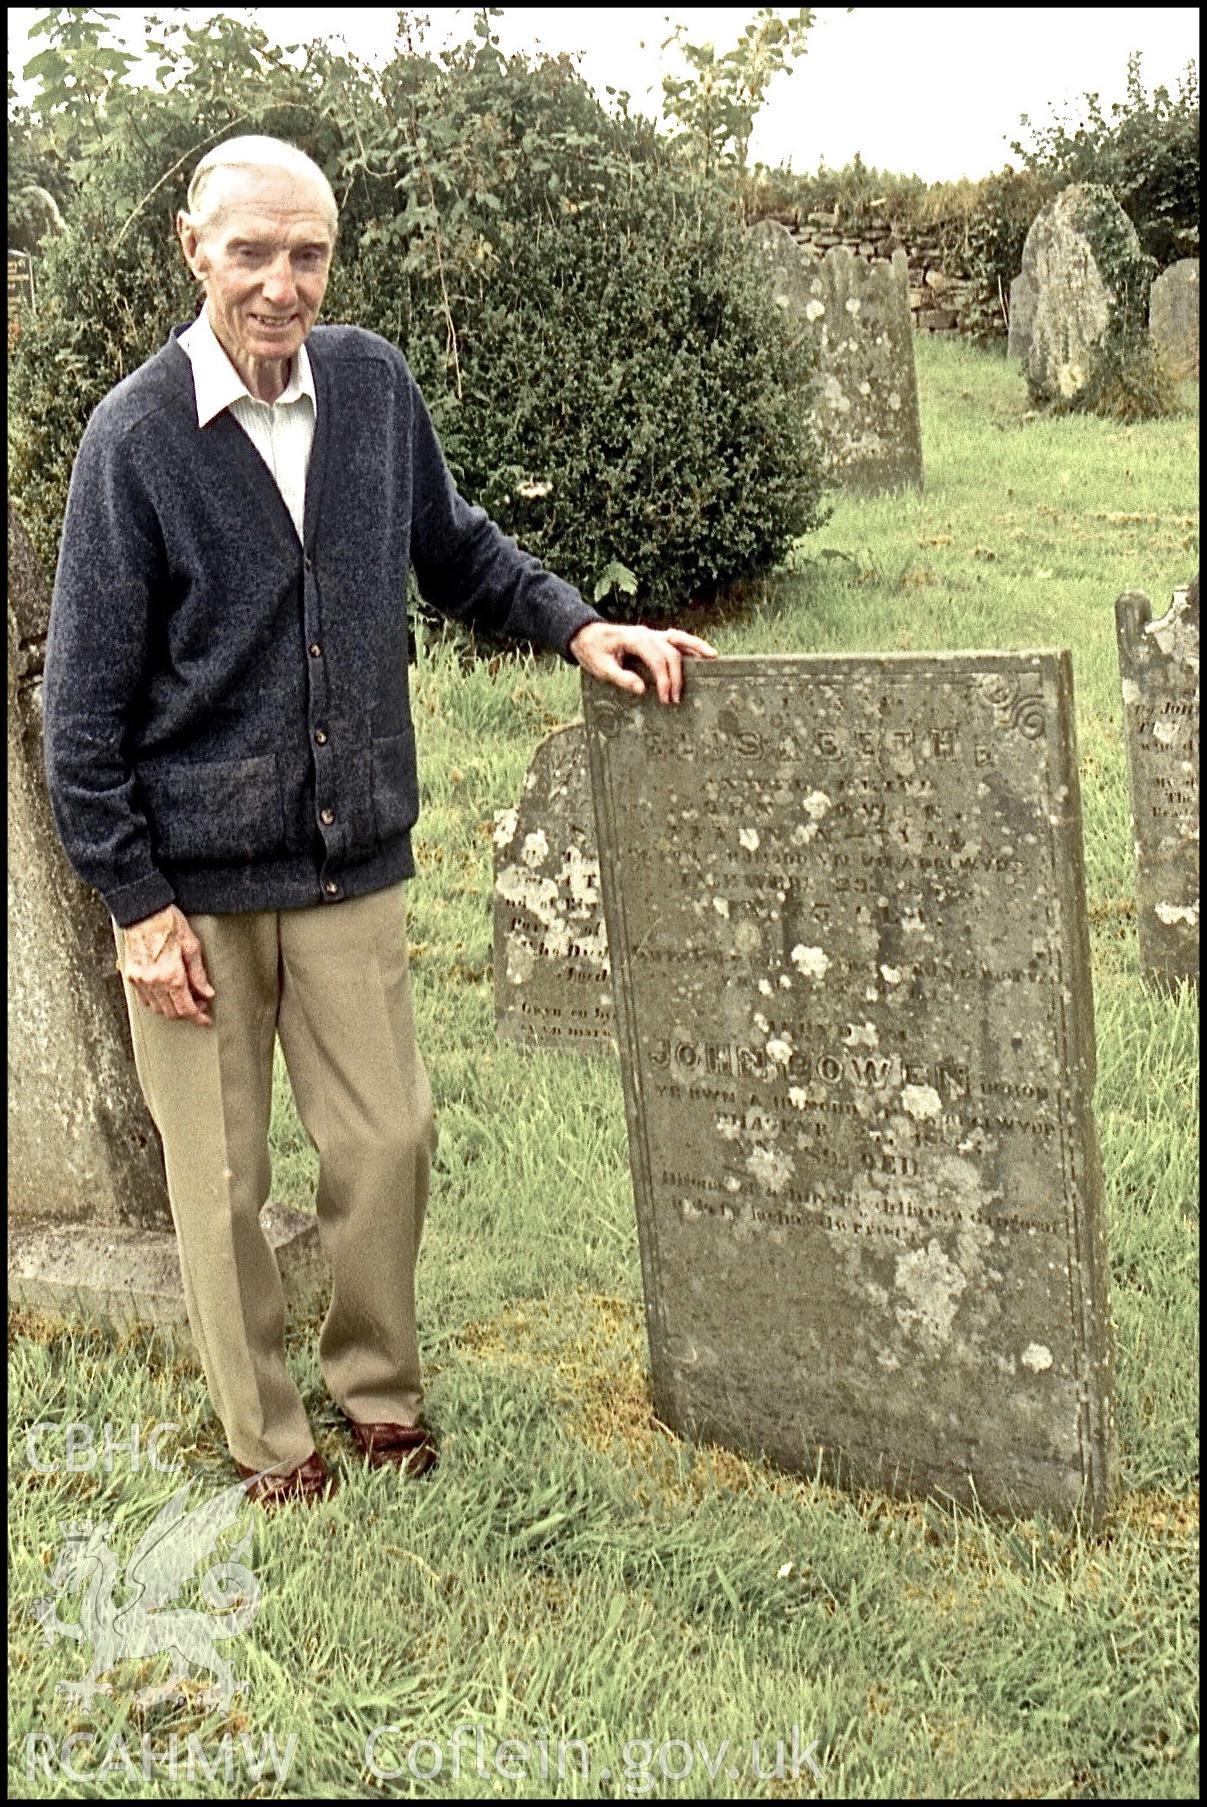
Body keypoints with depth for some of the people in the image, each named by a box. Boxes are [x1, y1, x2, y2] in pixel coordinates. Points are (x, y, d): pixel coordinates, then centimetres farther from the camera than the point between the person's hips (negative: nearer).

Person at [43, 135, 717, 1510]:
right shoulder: (135, 437, -12)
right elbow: (86, 699, -8)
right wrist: (137, 901, -10)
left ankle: (378, 1385, 32)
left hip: (352, 860, 4)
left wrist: (575, 626, 3)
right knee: (220, 1178, 7)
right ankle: (264, 1436, 27)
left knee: (387, 1139, 8)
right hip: (195, 879, -3)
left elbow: (457, 550, 18)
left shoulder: (371, 383, 0)